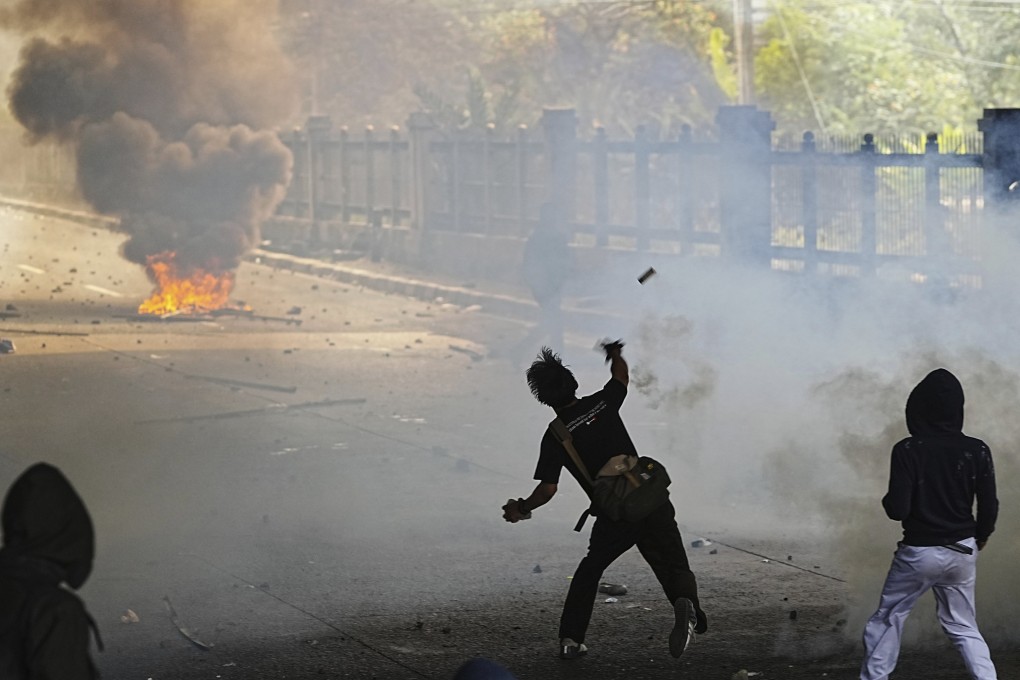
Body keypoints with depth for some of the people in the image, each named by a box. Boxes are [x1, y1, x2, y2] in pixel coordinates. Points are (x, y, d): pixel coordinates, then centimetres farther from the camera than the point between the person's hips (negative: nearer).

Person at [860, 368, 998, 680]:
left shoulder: (908, 450, -15)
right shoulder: (977, 451, -6)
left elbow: (897, 509, -17)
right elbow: (989, 507, -2)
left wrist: (888, 500, 6)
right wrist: (979, 538, 17)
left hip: (918, 552, -3)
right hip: (962, 552, 3)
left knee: (886, 621, 14)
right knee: (963, 627, 15)